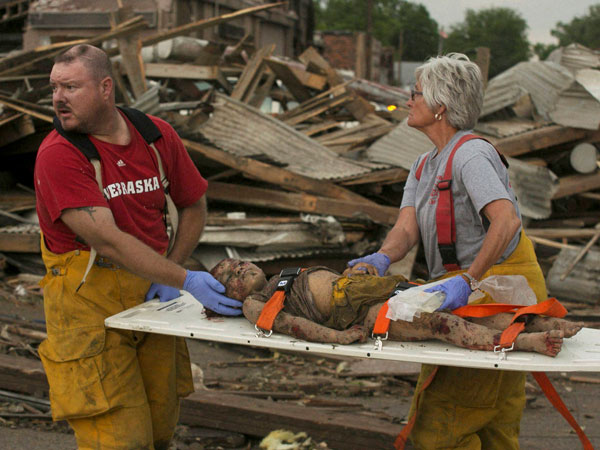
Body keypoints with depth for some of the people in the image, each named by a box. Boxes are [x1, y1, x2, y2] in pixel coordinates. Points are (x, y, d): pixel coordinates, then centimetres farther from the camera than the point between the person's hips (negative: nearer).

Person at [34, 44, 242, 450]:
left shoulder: (158, 136, 2)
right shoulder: (57, 154, -14)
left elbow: (194, 206, 14)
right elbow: (106, 240, -22)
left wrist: (169, 274, 0)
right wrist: (184, 280, -25)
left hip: (151, 295, 5)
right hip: (89, 303, -5)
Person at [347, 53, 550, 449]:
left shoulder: (471, 155, -16)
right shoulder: (424, 166, 14)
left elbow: (506, 221, -30)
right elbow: (406, 229, 2)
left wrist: (468, 281, -35)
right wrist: (381, 258, -19)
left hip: (496, 292, -9)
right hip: (468, 296, 9)